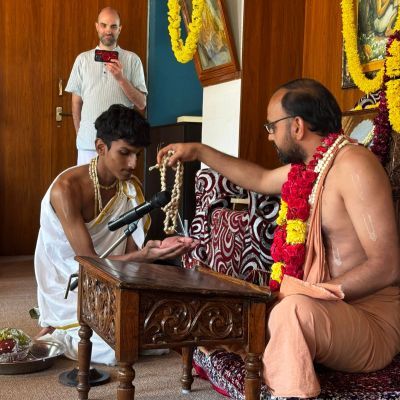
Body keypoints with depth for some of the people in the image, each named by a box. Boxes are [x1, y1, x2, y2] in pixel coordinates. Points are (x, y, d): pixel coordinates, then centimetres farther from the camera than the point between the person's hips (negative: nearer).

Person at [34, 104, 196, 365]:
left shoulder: (132, 188, -3)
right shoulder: (67, 188, -23)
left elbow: (131, 251, -7)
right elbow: (89, 260, -25)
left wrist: (159, 248, -30)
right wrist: (143, 256, -40)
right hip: (69, 288, -6)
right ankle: (57, 333, 4)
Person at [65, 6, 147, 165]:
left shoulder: (132, 59, 1)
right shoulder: (82, 59, 7)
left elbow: (141, 104, -3)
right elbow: (77, 102, 11)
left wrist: (121, 78, -14)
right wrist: (79, 134, 10)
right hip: (88, 143, 1)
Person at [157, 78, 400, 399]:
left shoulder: (353, 165, -19)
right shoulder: (307, 165, 8)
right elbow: (260, 179, 29)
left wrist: (311, 291, -26)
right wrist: (199, 151, 30)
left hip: (371, 317, -9)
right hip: (322, 306, 9)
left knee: (294, 310, -39)